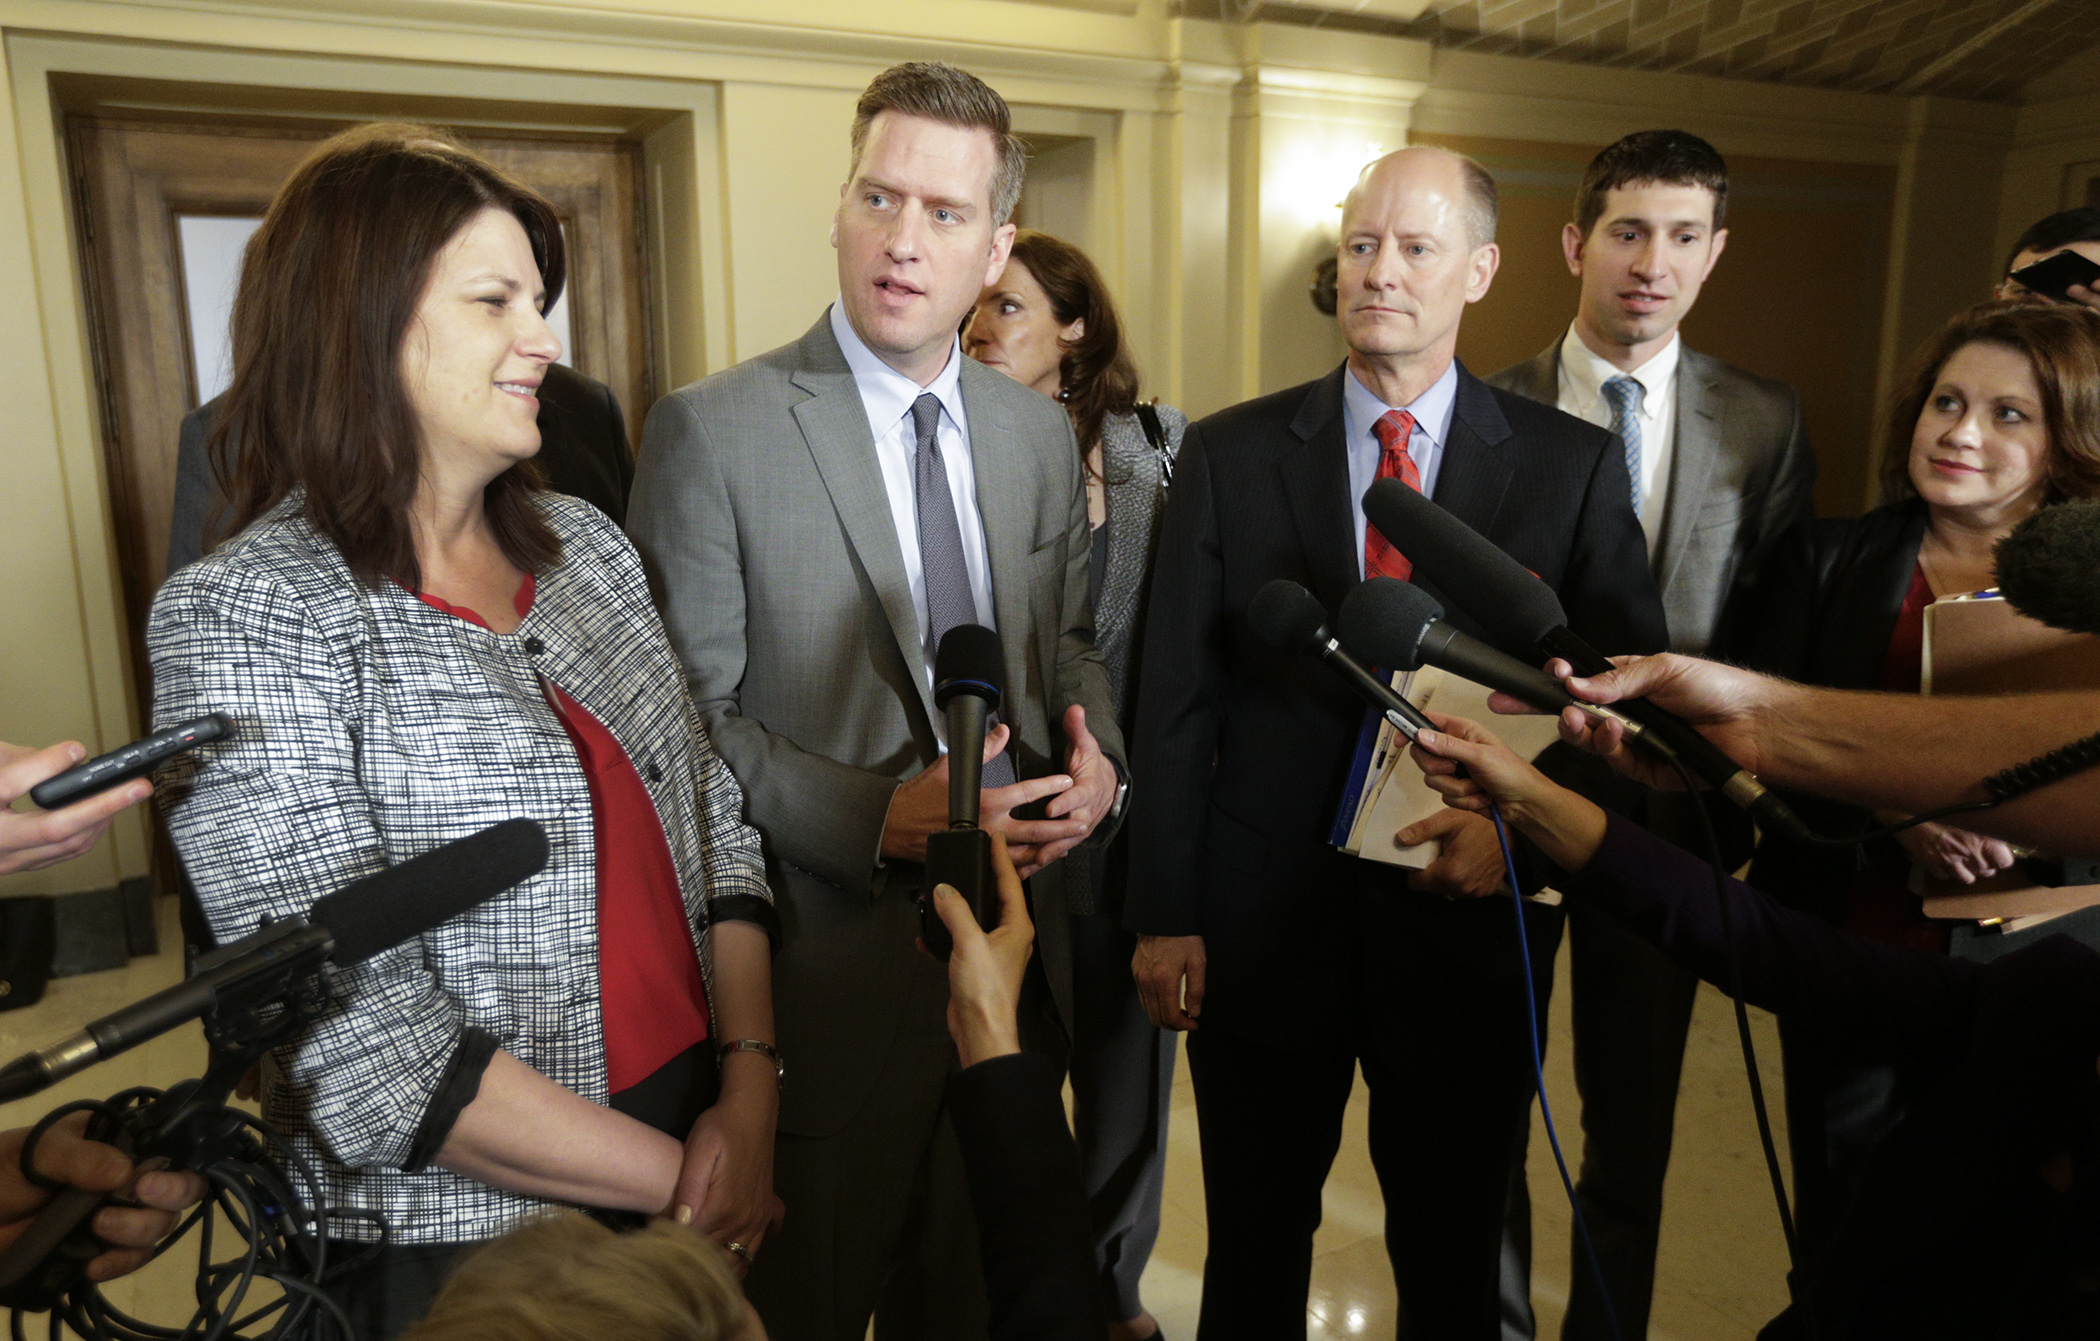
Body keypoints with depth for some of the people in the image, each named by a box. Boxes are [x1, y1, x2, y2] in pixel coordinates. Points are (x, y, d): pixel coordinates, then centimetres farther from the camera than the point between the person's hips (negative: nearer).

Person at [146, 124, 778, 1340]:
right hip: (456, 1241, -5)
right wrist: (677, 1182, -15)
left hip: (709, 1140, 6)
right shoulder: (249, 619, -16)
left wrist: (750, 1092, -9)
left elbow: (713, 817, 2)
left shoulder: (586, 543, 2)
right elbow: (367, 1042, -20)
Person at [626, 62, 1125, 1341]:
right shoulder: (710, 431, -12)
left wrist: (1096, 756, -7)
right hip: (827, 964, -4)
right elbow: (689, 716, -12)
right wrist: (879, 818, -23)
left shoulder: (1043, 432, 5)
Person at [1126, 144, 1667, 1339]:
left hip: (1469, 927, 0)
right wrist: (1164, 914, -3)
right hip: (1262, 927, 0)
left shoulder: (1576, 466, -1)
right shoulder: (1229, 454, -1)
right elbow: (1176, 699, -2)